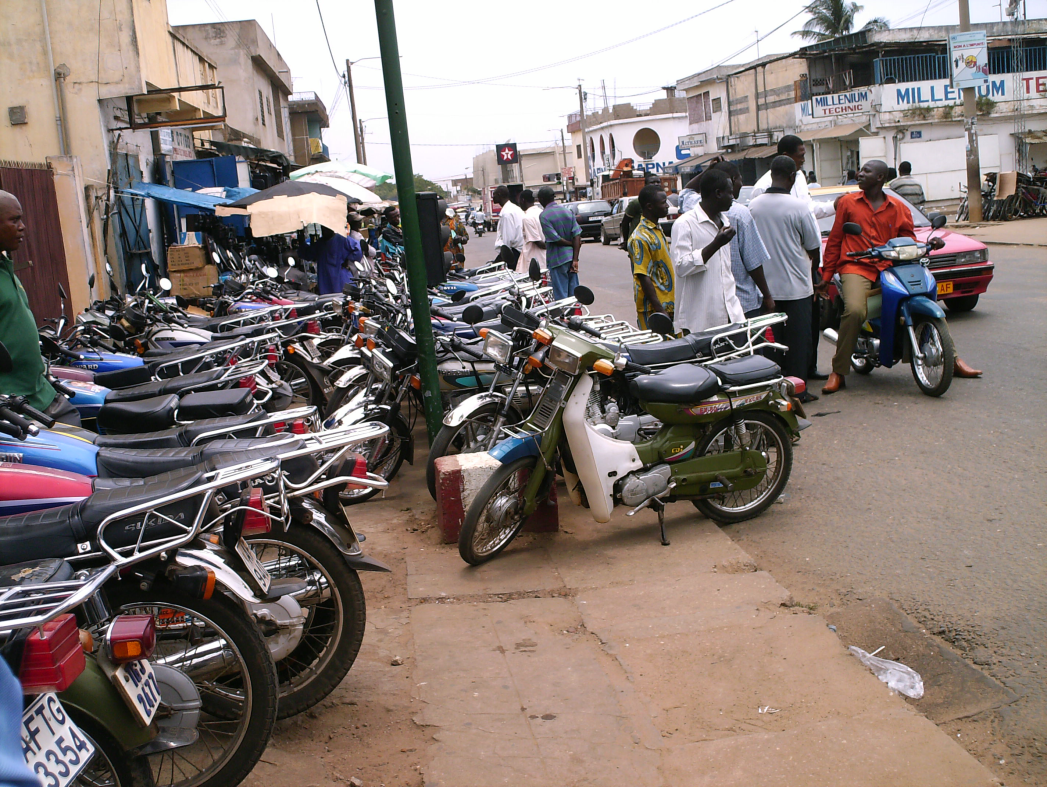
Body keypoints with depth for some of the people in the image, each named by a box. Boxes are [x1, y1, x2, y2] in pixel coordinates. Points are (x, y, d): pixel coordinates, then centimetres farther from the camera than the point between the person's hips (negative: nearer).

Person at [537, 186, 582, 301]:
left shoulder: (544, 216, -11)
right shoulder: (567, 211, 6)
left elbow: (555, 239, -17)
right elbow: (577, 235, -1)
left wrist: (571, 243, 0)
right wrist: (575, 260, -4)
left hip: (557, 259, -6)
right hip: (571, 257, 6)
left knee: (561, 294, 0)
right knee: (573, 292, 11)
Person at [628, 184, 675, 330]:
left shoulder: (657, 230, 14)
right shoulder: (641, 237, -17)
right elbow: (643, 277, -21)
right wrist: (660, 310, -23)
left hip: (667, 305, 9)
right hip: (652, 308, -9)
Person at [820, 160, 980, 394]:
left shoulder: (898, 208, 15)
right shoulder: (847, 202, 12)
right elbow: (834, 241, 12)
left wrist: (929, 244, -9)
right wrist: (826, 275, 8)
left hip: (890, 268, 3)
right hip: (856, 267, -3)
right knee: (854, 311, -32)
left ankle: (952, 360, 2)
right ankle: (838, 373, -23)